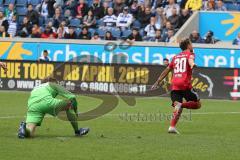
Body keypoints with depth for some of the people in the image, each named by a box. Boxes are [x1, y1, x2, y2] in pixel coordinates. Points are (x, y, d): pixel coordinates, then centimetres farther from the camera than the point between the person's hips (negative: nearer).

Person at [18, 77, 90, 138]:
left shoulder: (35, 89, 43)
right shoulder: (53, 85, 31)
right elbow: (72, 97, 25)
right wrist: (75, 111, 37)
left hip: (33, 107, 4)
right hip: (47, 102, -4)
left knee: (29, 133, -1)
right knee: (69, 103, 20)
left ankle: (24, 126, -34)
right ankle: (77, 131, 22)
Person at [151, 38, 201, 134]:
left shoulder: (176, 57, 25)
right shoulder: (189, 54, 10)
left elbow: (166, 71, 28)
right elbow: (190, 59, -16)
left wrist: (157, 82, 35)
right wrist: (192, 64, -39)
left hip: (174, 86, 5)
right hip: (185, 85, -5)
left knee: (178, 108, 2)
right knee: (197, 104, 6)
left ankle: (172, 127, -21)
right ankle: (181, 105, -22)